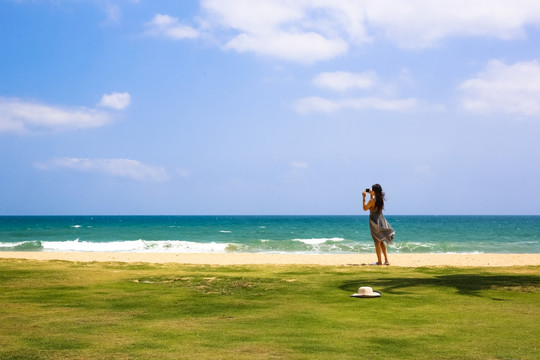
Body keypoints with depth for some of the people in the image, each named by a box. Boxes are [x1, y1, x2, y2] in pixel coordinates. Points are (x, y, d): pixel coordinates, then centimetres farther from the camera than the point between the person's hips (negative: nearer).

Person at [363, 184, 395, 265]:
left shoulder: (372, 201, -19)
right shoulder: (381, 199, 3)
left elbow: (365, 208, -4)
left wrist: (364, 197, -4)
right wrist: (371, 195, 20)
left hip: (374, 221, -7)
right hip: (381, 220, 7)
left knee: (377, 242, 1)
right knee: (381, 242, 15)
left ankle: (379, 261, 6)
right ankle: (386, 260, 13)